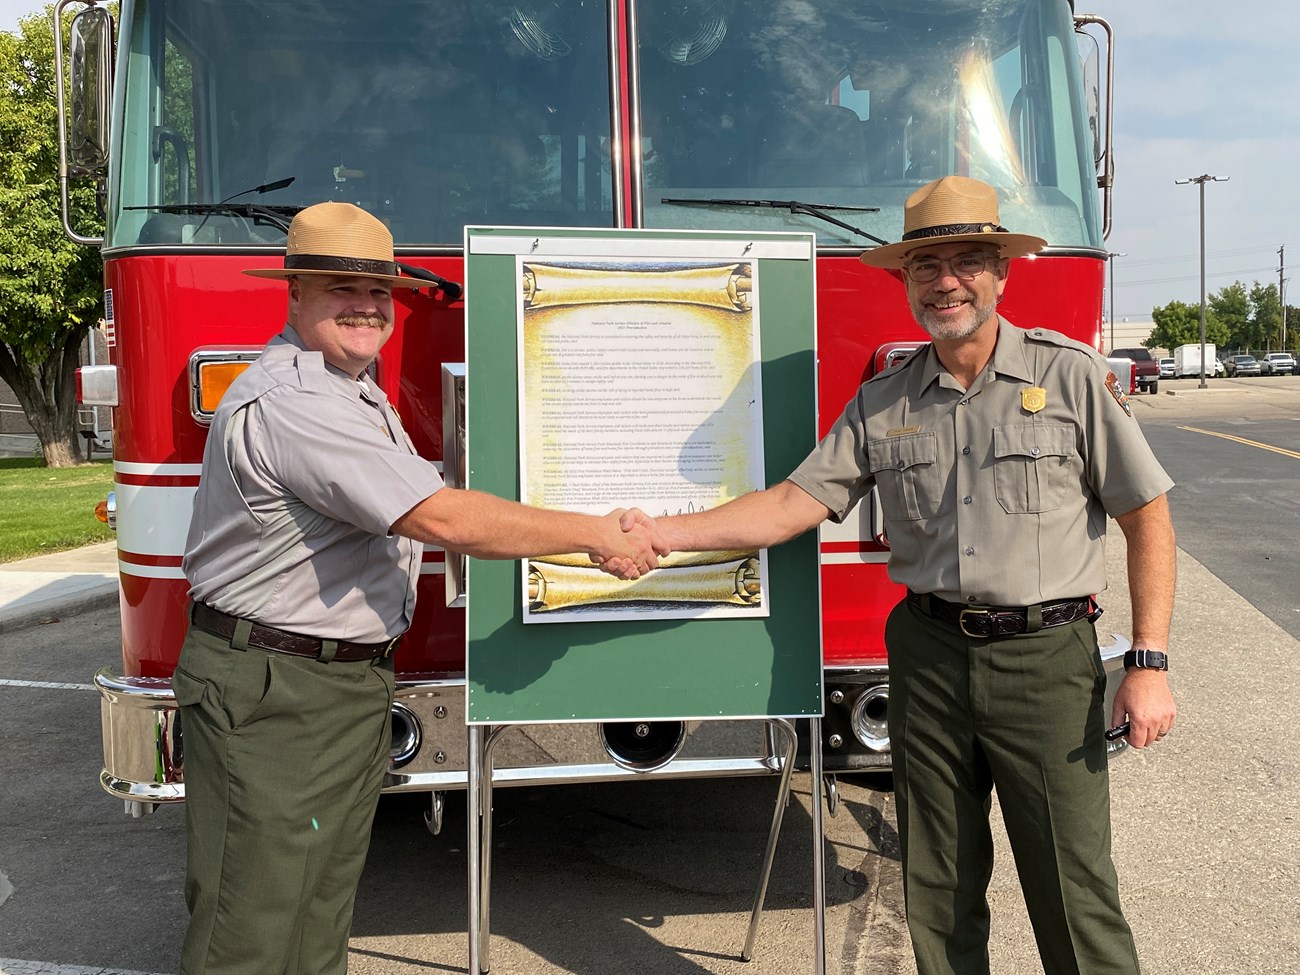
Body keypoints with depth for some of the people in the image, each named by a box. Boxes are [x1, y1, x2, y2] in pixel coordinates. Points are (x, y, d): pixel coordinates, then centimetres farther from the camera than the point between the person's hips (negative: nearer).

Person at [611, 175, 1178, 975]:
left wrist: (1149, 666, -8)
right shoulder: (883, 403, 5)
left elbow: (1147, 519, -2)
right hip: (930, 658, 3)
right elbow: (794, 503, 1)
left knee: (1074, 891, 2)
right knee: (939, 888, 13)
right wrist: (663, 533, -10)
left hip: (1046, 658, -3)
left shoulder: (1073, 376, -3)